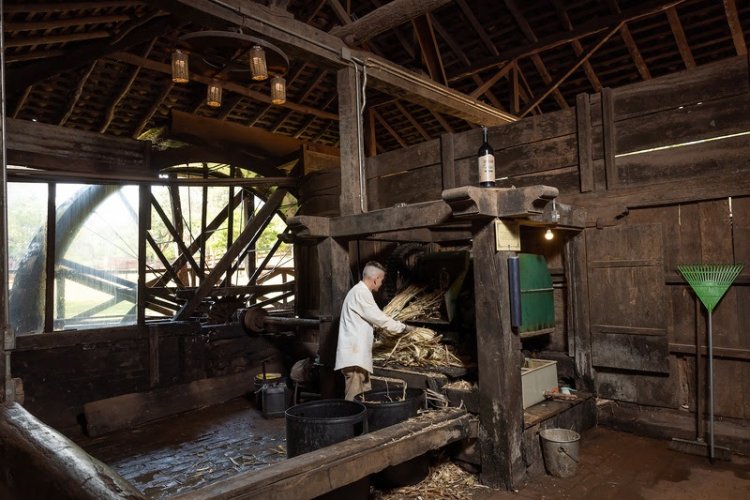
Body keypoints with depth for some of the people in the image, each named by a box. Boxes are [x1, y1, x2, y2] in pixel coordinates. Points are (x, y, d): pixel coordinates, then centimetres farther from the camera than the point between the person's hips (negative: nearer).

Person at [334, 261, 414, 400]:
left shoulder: (359, 291, 18)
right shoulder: (361, 293, -15)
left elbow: (373, 318, 25)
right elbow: (379, 318, -14)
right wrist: (403, 327, -1)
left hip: (356, 353, 11)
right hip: (354, 354, -11)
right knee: (354, 398, -8)